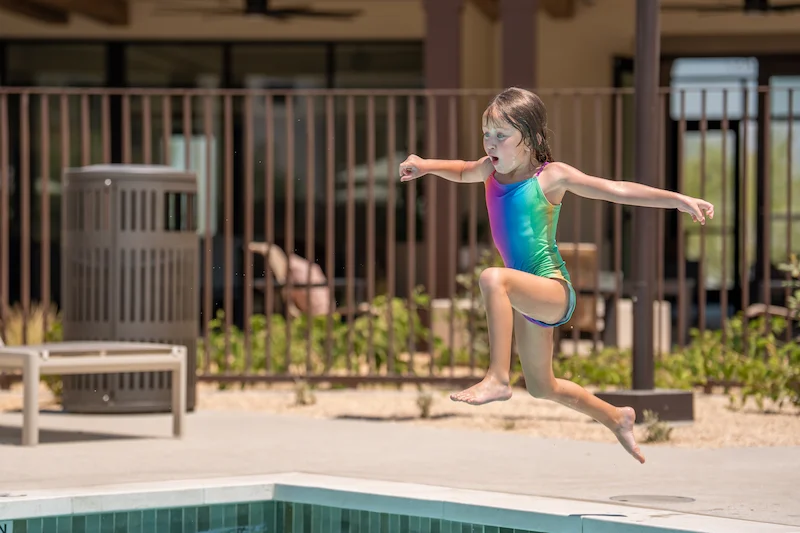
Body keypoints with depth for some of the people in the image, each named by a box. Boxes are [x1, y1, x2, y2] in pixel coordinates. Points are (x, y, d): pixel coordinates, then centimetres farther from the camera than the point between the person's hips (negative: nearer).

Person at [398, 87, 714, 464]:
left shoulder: (551, 176, -13)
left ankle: (497, 377, -34)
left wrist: (679, 200, -21)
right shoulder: (492, 170, 4)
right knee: (542, 388, 20)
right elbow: (464, 172, 28)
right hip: (527, 294, 8)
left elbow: (618, 191, -14)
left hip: (553, 290, -8)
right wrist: (426, 166, 11)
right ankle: (616, 418, 42)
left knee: (493, 278, -37)